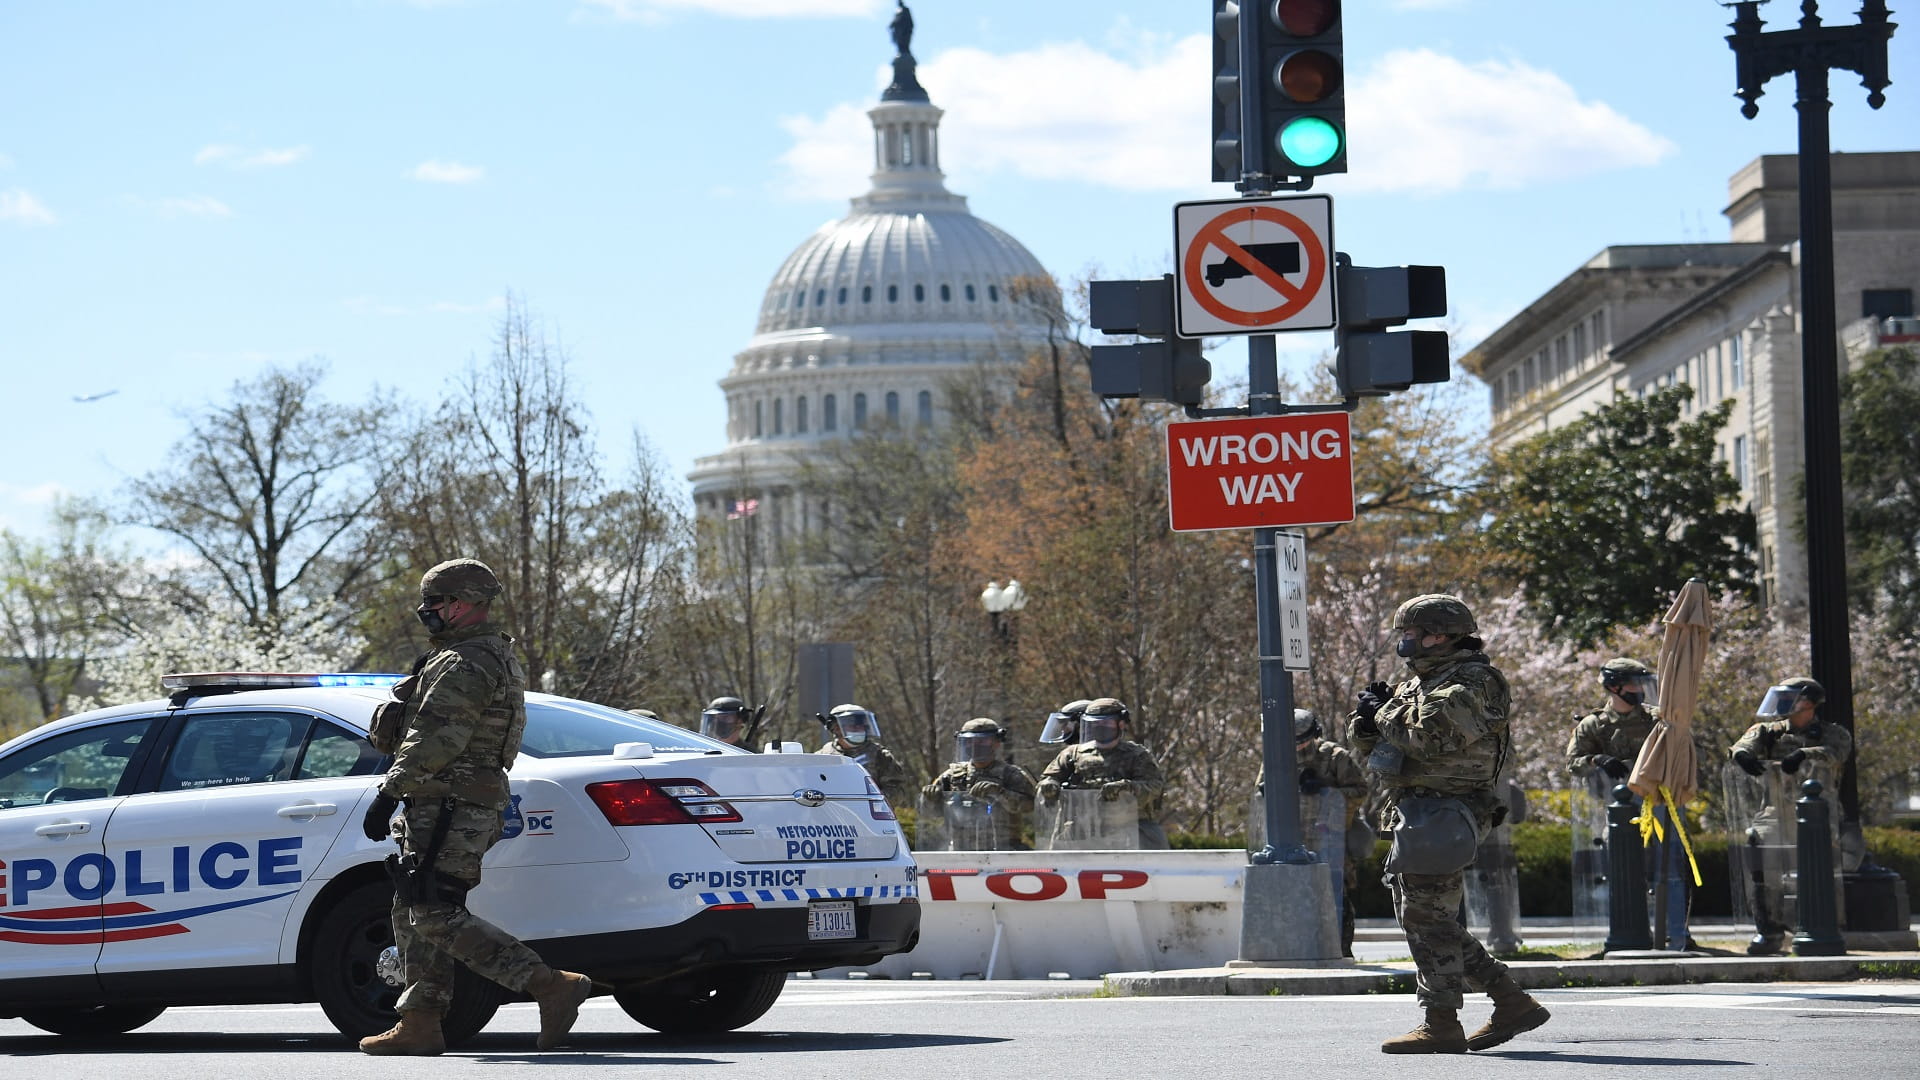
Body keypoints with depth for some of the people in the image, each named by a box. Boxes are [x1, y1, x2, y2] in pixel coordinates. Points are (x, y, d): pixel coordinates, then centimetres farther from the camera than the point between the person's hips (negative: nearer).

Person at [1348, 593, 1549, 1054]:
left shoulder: (1470, 683, -10)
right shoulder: (1418, 682, 20)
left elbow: (1431, 736, -25)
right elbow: (1373, 750, 23)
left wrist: (1385, 712, -10)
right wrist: (1368, 722, 2)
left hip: (1440, 817, -11)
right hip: (1413, 816, 11)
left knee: (1426, 917, -11)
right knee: (1426, 919, 12)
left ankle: (1441, 1025, -9)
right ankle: (1512, 1003, 15)